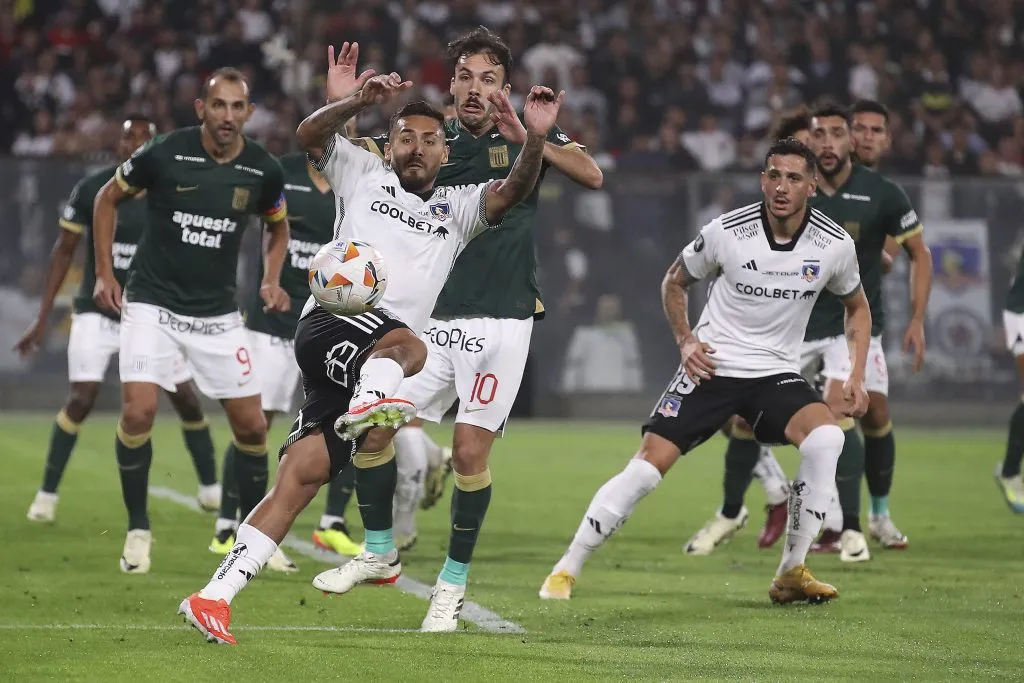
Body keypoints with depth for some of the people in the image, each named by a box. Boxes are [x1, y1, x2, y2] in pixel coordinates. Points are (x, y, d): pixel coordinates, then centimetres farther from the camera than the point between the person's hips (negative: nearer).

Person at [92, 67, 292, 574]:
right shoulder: (163, 154, -13)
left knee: (251, 424, 1)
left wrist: (271, 281, 0)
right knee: (138, 411, -18)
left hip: (217, 313, 3)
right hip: (152, 304, -3)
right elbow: (108, 198, 4)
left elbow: (277, 227, 17)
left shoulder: (263, 171, -5)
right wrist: (105, 274, 1)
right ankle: (138, 530, 0)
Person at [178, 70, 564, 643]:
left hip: (375, 360, 4)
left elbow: (512, 192, 6)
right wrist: (363, 101, -16)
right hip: (330, 327, -4)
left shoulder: (459, 208, 24)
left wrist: (536, 138, -13)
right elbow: (310, 135, 2)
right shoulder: (364, 175, 17)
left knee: (302, 476, -2)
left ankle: (217, 596, -2)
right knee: (408, 345, -37)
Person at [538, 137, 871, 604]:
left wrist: (857, 377, 2)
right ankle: (568, 569, 0)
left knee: (826, 438, -27)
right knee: (649, 462, -14)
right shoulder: (726, 232, -11)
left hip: (777, 373, 2)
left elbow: (857, 306, 14)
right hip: (710, 367, -1)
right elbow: (675, 281, 9)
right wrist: (685, 340, -5)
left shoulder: (834, 245, -7)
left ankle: (791, 573, -15)